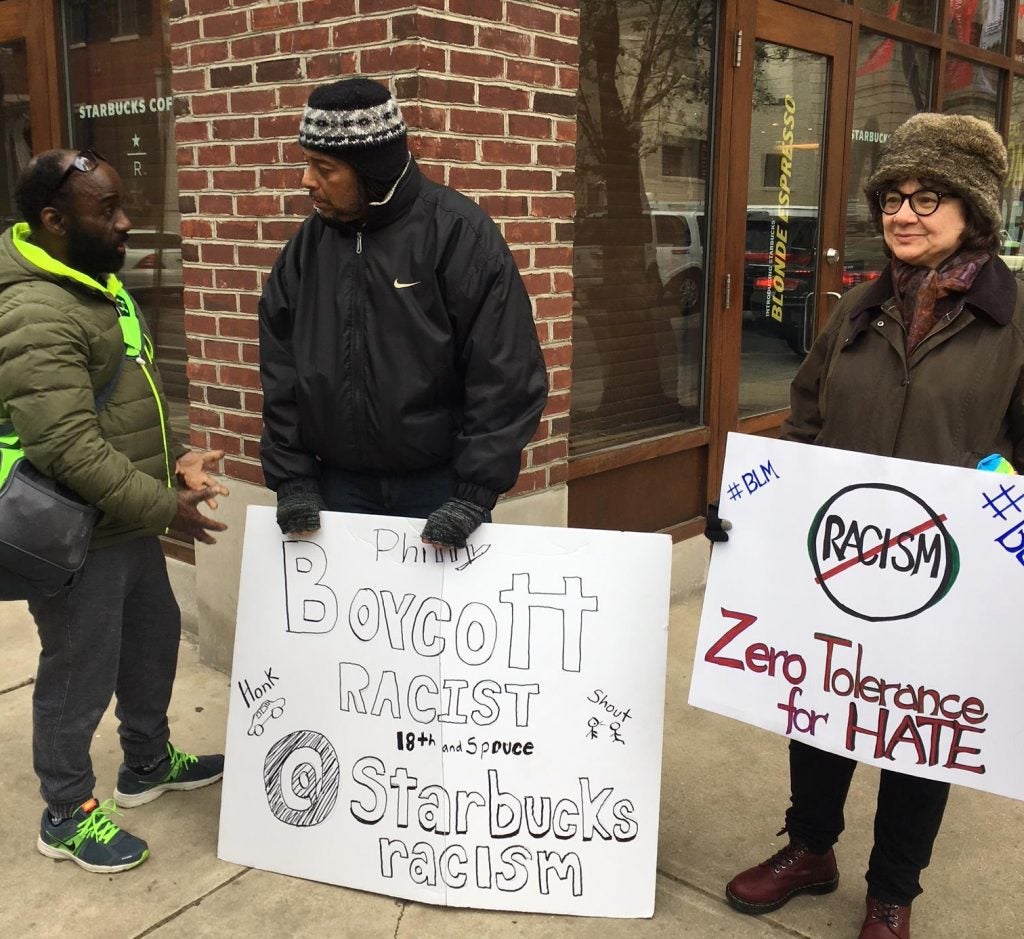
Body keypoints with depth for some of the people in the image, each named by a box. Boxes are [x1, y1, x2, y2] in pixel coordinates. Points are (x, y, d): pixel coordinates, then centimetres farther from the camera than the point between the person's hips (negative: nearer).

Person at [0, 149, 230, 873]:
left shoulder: (98, 282, 8)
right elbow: (69, 449, -30)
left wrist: (172, 457, 5)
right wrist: (163, 505, -24)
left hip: (127, 522, 10)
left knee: (153, 639, 23)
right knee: (79, 676, 7)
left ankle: (148, 764, 44)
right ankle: (66, 815, 28)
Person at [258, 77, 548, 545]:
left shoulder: (459, 232, -12)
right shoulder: (310, 241, 3)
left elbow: (506, 374, -14)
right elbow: (279, 366, 7)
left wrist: (475, 492, -16)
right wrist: (291, 475, 1)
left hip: (438, 484, -4)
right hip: (339, 483, 4)